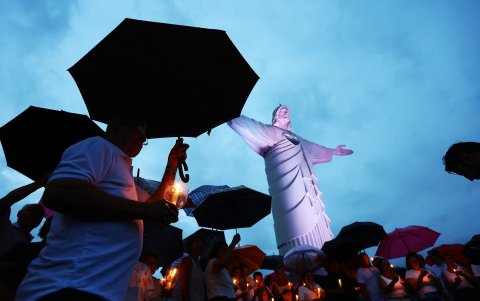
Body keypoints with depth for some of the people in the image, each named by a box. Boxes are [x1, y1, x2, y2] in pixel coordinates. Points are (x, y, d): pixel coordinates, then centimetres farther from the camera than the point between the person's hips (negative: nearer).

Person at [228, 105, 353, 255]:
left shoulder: (294, 137, 30)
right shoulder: (271, 132, 7)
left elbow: (312, 147, 46)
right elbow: (246, 124, 0)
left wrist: (332, 151, 58)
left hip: (305, 185, 8)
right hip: (289, 185, -8)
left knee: (313, 225, 1)